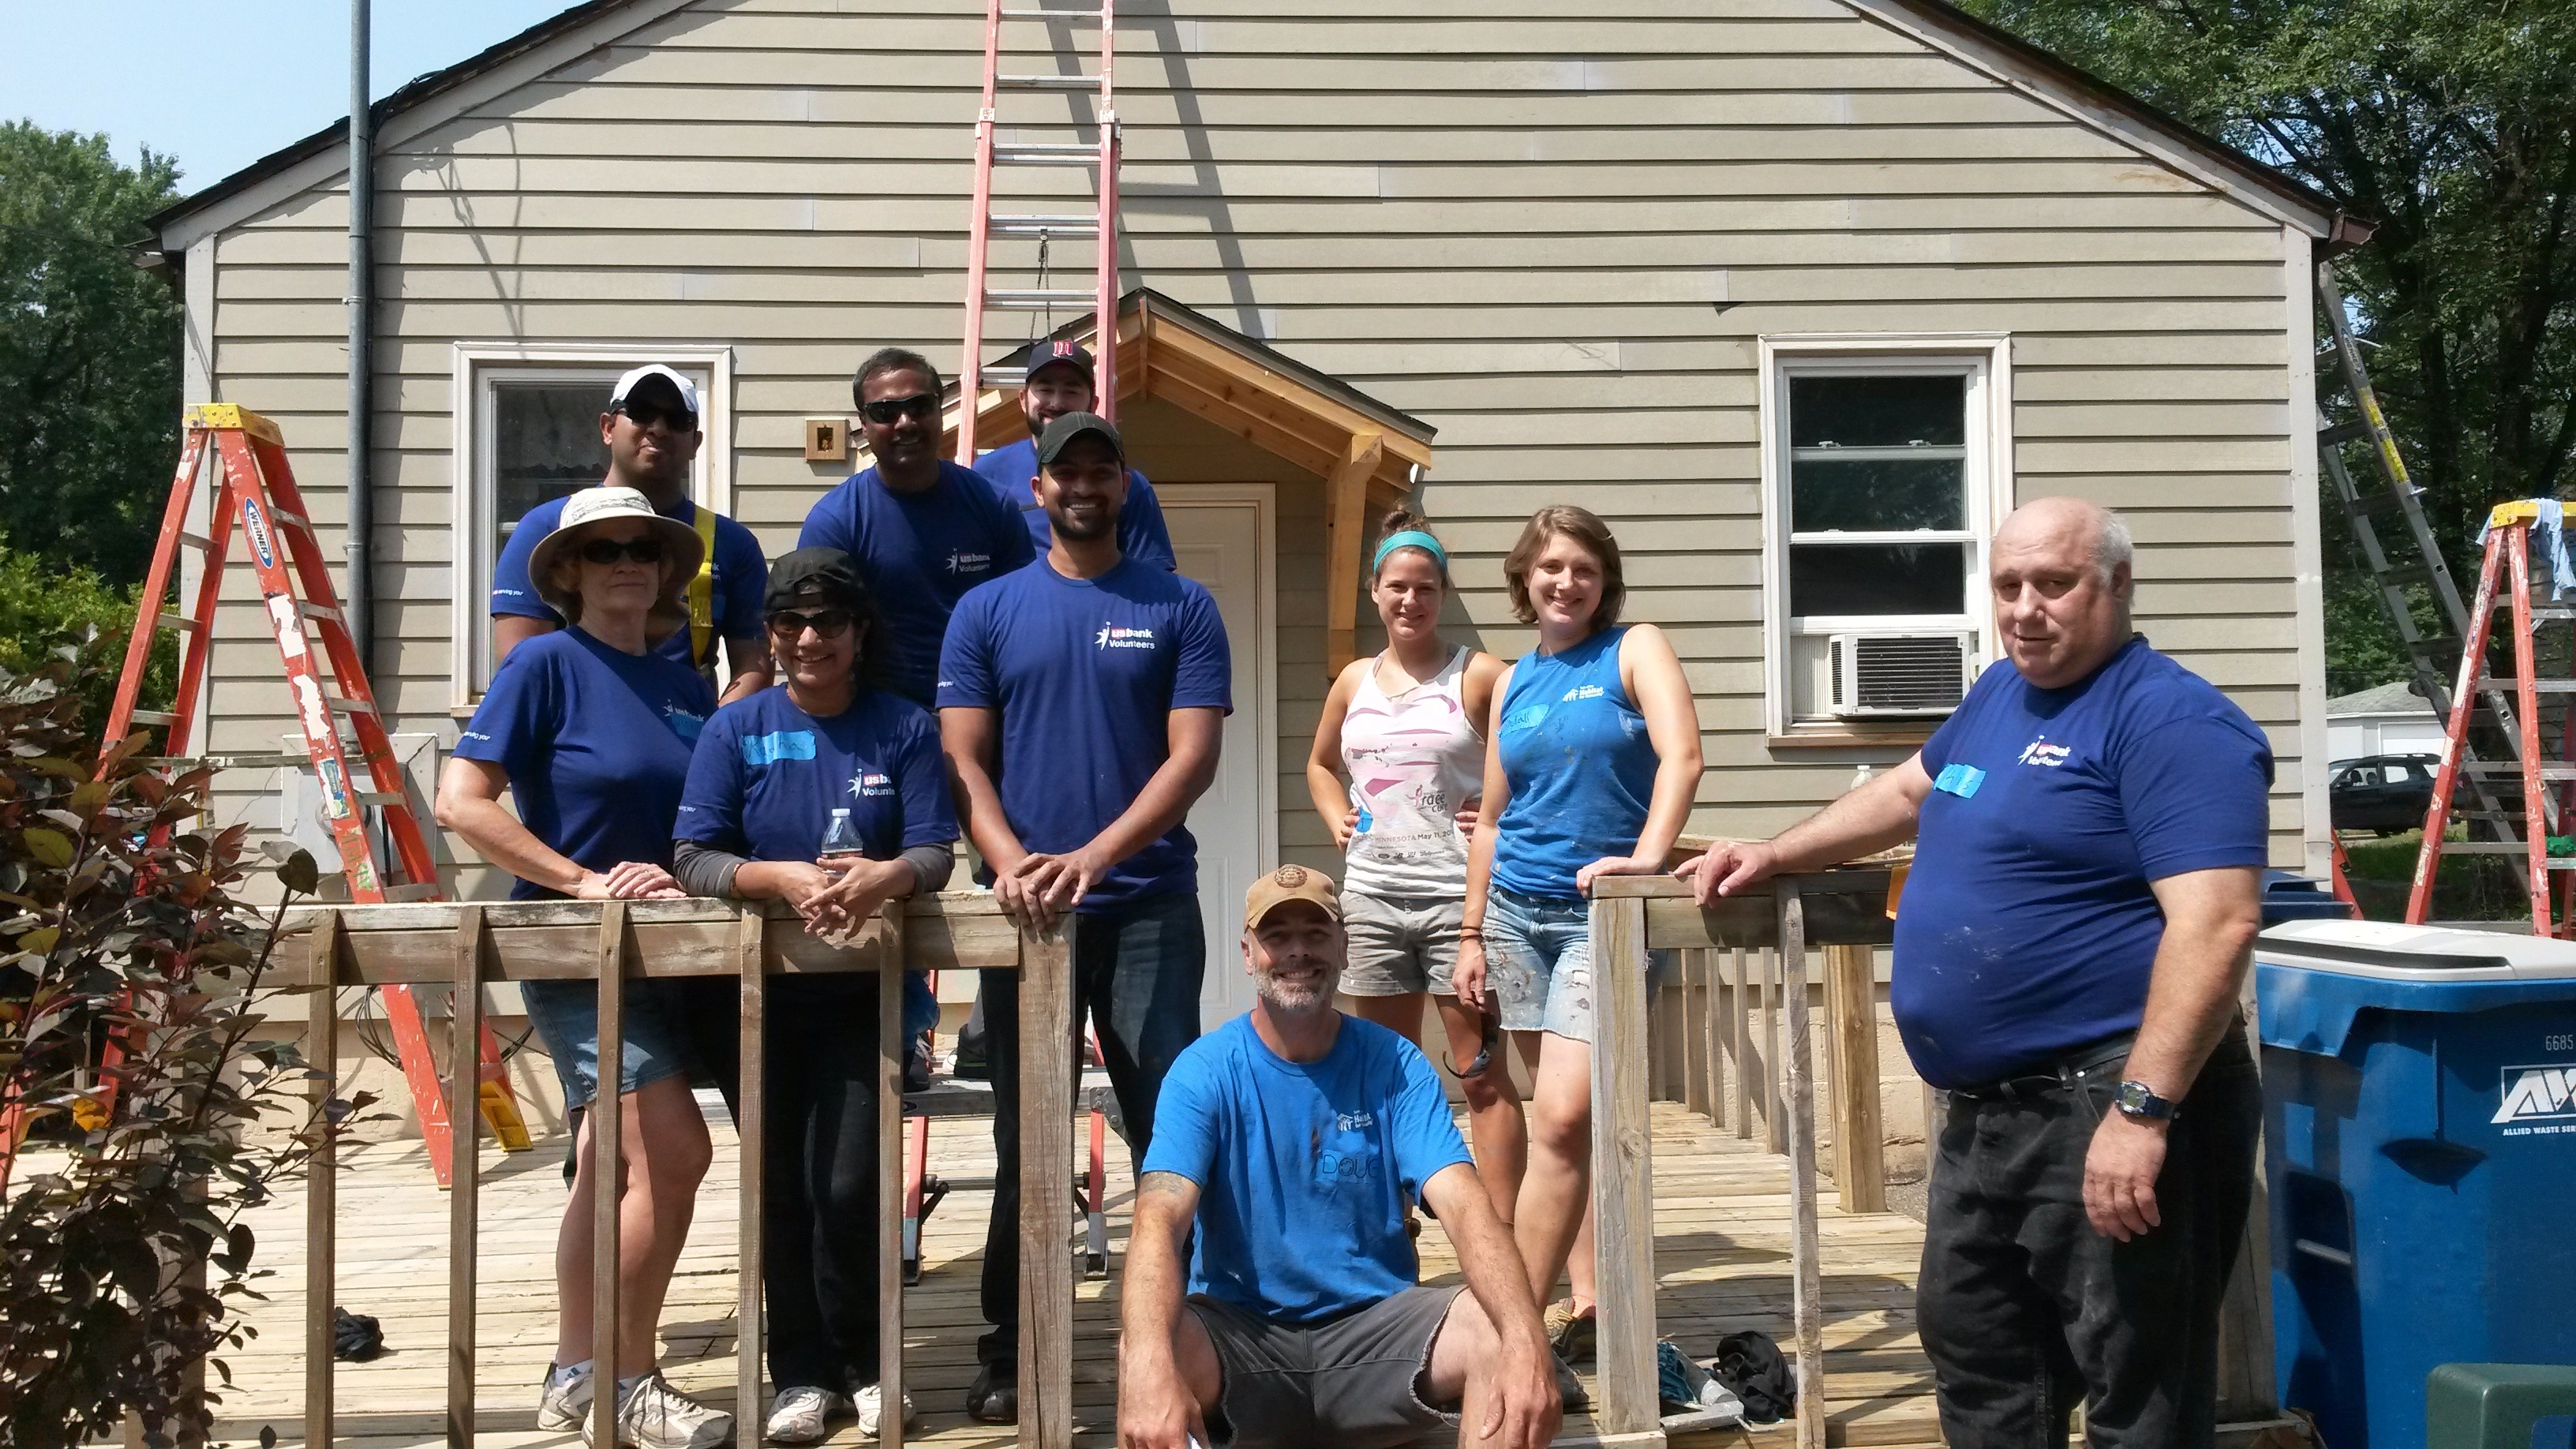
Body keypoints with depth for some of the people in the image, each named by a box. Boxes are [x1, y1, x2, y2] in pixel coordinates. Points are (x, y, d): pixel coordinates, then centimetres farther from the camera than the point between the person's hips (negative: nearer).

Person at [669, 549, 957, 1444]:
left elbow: (935, 855, -7)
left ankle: (863, 1364, 16)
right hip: (755, 989, 1)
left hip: (861, 990, -1)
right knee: (780, 1186, 6)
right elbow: (693, 862, -8)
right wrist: (782, 878, -26)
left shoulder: (904, 730, 0)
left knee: (848, 1185, -8)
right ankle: (802, 1373, 22)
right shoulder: (735, 729, 0)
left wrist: (884, 876, -30)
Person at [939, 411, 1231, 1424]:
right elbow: (962, 760, 2)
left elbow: (1192, 758, -6)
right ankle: (1009, 1354, 19)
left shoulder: (1181, 609, 4)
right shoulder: (987, 612, 8)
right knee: (1026, 1138, 9)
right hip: (1028, 905, 1)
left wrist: (1093, 856, -19)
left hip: (1150, 904, -1)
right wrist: (1012, 865, -15)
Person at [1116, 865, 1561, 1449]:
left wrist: (1526, 1341, -36)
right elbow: (1159, 1223, -22)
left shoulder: (1395, 1065, -2)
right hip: (1242, 1333, -1)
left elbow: (1465, 1207, -15)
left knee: (1501, 1332, -27)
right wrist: (1151, 1372, -43)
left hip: (1376, 1327, 1)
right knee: (1149, 1348, -33)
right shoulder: (1204, 1072, -7)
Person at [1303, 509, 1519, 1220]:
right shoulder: (1354, 680, 12)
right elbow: (1320, 764, 27)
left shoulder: (1477, 674, -4)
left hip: (1458, 894, -5)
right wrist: (1336, 818, 9)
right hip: (1370, 895, 5)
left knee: (1482, 1076, -2)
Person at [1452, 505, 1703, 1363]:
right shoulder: (1512, 682, 14)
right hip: (1518, 914, 5)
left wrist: (1648, 854, -30)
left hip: (1603, 915, -5)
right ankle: (1588, 1300, 18)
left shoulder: (1635, 649, 0)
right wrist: (1471, 935, 14)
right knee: (1572, 1116, 10)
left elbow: (1682, 754, -16)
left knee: (1563, 1118, -12)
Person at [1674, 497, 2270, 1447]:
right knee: (1972, 1347, 21)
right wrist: (1773, 856, 26)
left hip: (2105, 1106, -9)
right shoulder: (2002, 691, 13)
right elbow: (1910, 792, 31)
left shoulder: (2172, 721, -15)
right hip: (1985, 1107, 9)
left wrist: (2143, 1109, -29)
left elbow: (2216, 924, -24)